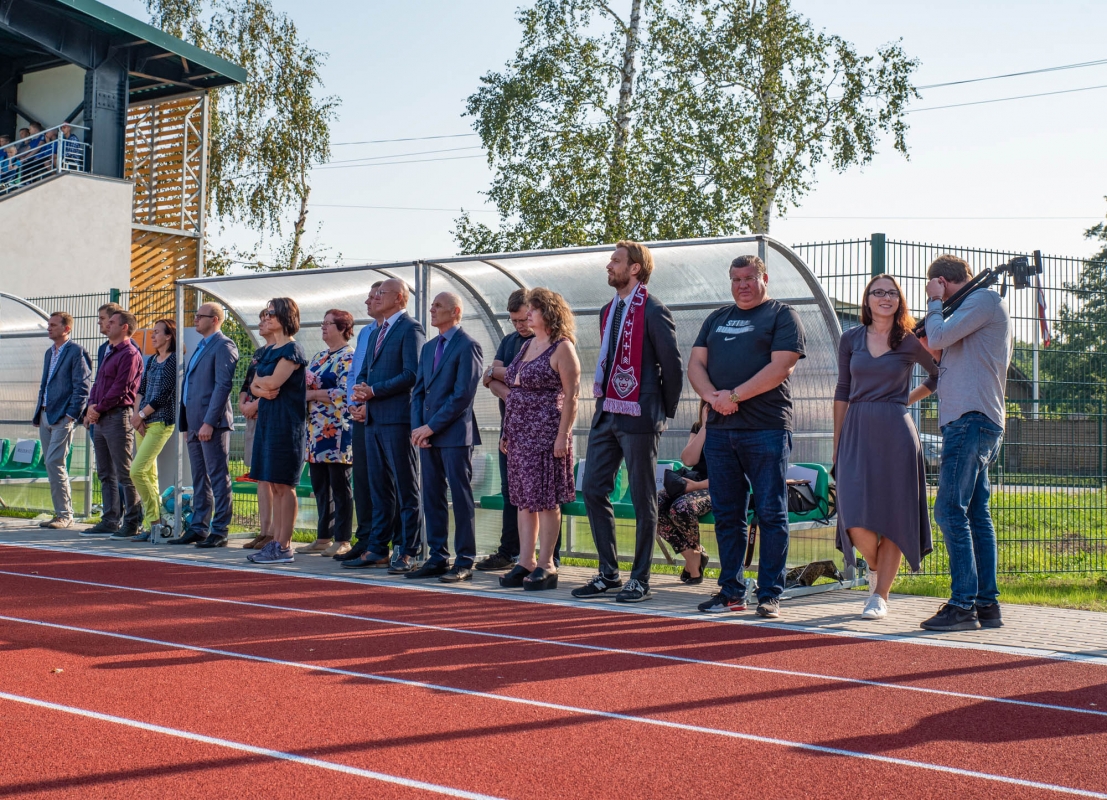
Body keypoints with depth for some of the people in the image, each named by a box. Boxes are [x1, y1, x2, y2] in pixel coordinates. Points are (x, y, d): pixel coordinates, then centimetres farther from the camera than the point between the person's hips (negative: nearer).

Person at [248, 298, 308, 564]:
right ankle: (276, 542, 13)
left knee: (283, 484, -7)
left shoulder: (292, 350, -9)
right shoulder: (268, 351, 18)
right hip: (267, 420, 9)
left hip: (285, 422, -9)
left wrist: (260, 380, 1)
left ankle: (284, 547, -5)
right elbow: (254, 386, 13)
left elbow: (274, 382, -20)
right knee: (274, 485, 9)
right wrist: (263, 390, -9)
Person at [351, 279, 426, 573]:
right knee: (379, 488, 12)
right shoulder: (376, 333, 21)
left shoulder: (411, 329, -7)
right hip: (374, 418, 9)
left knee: (406, 489, -4)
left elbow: (411, 374, -17)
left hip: (397, 418, -9)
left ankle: (410, 553, -2)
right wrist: (361, 388, 0)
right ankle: (378, 549, 18)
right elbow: (365, 370, 23)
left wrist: (374, 391, -16)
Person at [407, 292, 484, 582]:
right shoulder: (429, 348, 18)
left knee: (461, 497, -3)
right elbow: (419, 391, 17)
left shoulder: (467, 346, -8)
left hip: (455, 433, -8)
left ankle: (464, 562, 1)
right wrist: (417, 427, 1)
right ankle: (437, 558, 15)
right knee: (432, 496, 9)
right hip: (428, 434, 8)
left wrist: (431, 427, -14)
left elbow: (463, 395, -14)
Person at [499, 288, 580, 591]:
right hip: (519, 435, 8)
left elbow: (570, 396, -13)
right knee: (524, 499, 9)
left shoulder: (562, 348, -8)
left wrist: (562, 435, -19)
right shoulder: (526, 345, 16)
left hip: (546, 434, -8)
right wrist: (507, 431, 16)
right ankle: (525, 563, 14)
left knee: (546, 500, -3)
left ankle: (546, 566, 3)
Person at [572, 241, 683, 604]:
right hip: (605, 414, 8)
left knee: (642, 499, 1)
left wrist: (664, 411, -2)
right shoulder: (608, 311, 16)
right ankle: (608, 573, 16)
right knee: (593, 490, 6)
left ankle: (640, 580, 8)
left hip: (637, 417, -8)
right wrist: (604, 400, 14)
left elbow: (673, 365, -7)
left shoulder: (653, 312, -9)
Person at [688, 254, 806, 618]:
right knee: (727, 515, 8)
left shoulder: (782, 315, 2)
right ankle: (731, 591, 15)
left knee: (771, 513, -3)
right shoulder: (717, 319, 20)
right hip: (720, 429, 6)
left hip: (766, 429, -6)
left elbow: (779, 367, -11)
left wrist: (735, 395, -14)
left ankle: (770, 595, 1)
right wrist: (713, 396, -8)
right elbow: (695, 363, 11)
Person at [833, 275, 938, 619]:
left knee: (893, 517, 0)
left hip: (896, 435, -1)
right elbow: (842, 393, 11)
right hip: (857, 432, 1)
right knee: (857, 522, -8)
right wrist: (837, 444, 8)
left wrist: (908, 398, 9)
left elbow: (940, 375, 18)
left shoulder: (911, 342, 3)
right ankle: (874, 568, 23)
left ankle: (880, 596, 10)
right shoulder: (851, 339, 8)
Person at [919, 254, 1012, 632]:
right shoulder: (974, 306, 25)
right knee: (976, 514, 9)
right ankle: (987, 604, 10)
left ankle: (963, 605, -14)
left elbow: (938, 338, -12)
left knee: (951, 510, -13)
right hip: (972, 421, 10)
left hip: (972, 419, -10)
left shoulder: (985, 299, -4)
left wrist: (935, 302, 3)